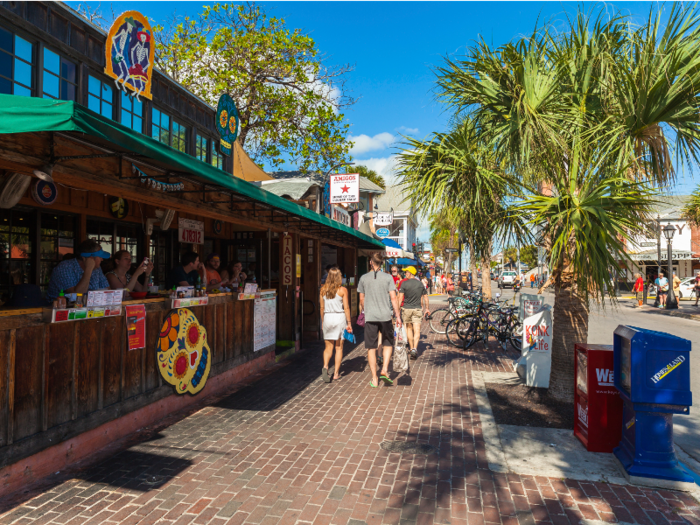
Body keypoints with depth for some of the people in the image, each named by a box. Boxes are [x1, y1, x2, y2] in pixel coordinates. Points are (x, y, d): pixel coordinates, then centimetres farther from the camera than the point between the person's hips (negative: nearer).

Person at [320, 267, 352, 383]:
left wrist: (322, 321, 15)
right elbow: (346, 307, -8)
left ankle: (325, 367, -13)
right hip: (340, 317, -2)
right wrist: (349, 323, -1)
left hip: (327, 318, 2)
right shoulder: (342, 290, -7)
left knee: (328, 347, 10)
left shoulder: (323, 289, 1)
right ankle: (336, 373, 11)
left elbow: (322, 307, 5)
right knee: (339, 347, 8)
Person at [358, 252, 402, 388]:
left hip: (370, 317, 1)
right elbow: (393, 298, -5)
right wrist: (398, 316, -1)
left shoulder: (364, 278, 3)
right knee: (388, 343, 18)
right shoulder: (388, 277, -1)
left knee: (371, 348, 7)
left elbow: (362, 299, 8)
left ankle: (374, 378, 11)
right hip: (385, 316, 0)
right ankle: (385, 370, 2)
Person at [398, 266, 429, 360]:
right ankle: (415, 348, -20)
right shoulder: (420, 284, 5)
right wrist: (426, 308, 20)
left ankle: (411, 348, 22)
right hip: (417, 309, 1)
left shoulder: (404, 283, -5)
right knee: (417, 330, -4)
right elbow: (425, 297, 10)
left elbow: (400, 298, -9)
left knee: (409, 328, 15)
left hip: (406, 308, -1)